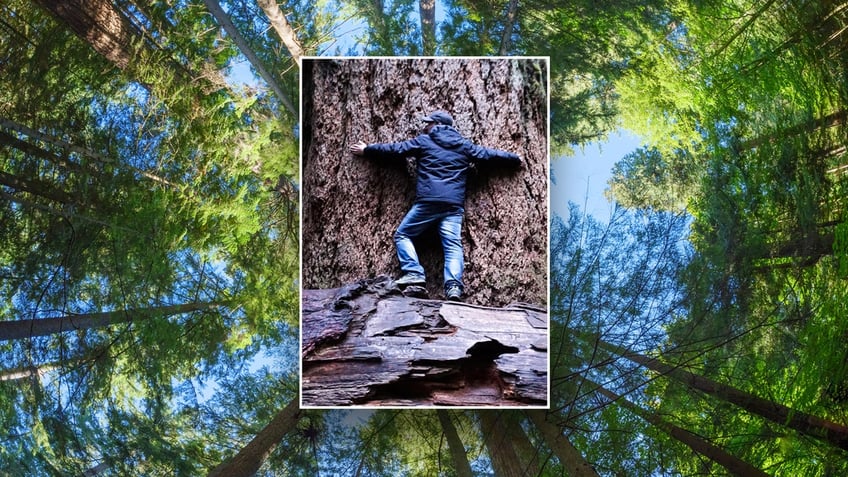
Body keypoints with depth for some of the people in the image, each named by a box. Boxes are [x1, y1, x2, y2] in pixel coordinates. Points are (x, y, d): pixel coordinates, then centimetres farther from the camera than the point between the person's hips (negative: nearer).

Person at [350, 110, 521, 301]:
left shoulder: (423, 141, 10)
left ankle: (414, 272, -9)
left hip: (428, 201, -3)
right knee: (453, 244, -4)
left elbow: (394, 149, 14)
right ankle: (454, 285, -22)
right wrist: (516, 159, 39)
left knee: (402, 234, 8)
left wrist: (367, 150, 26)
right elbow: (488, 154, 25)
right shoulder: (464, 145, 19)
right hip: (455, 205, 3)